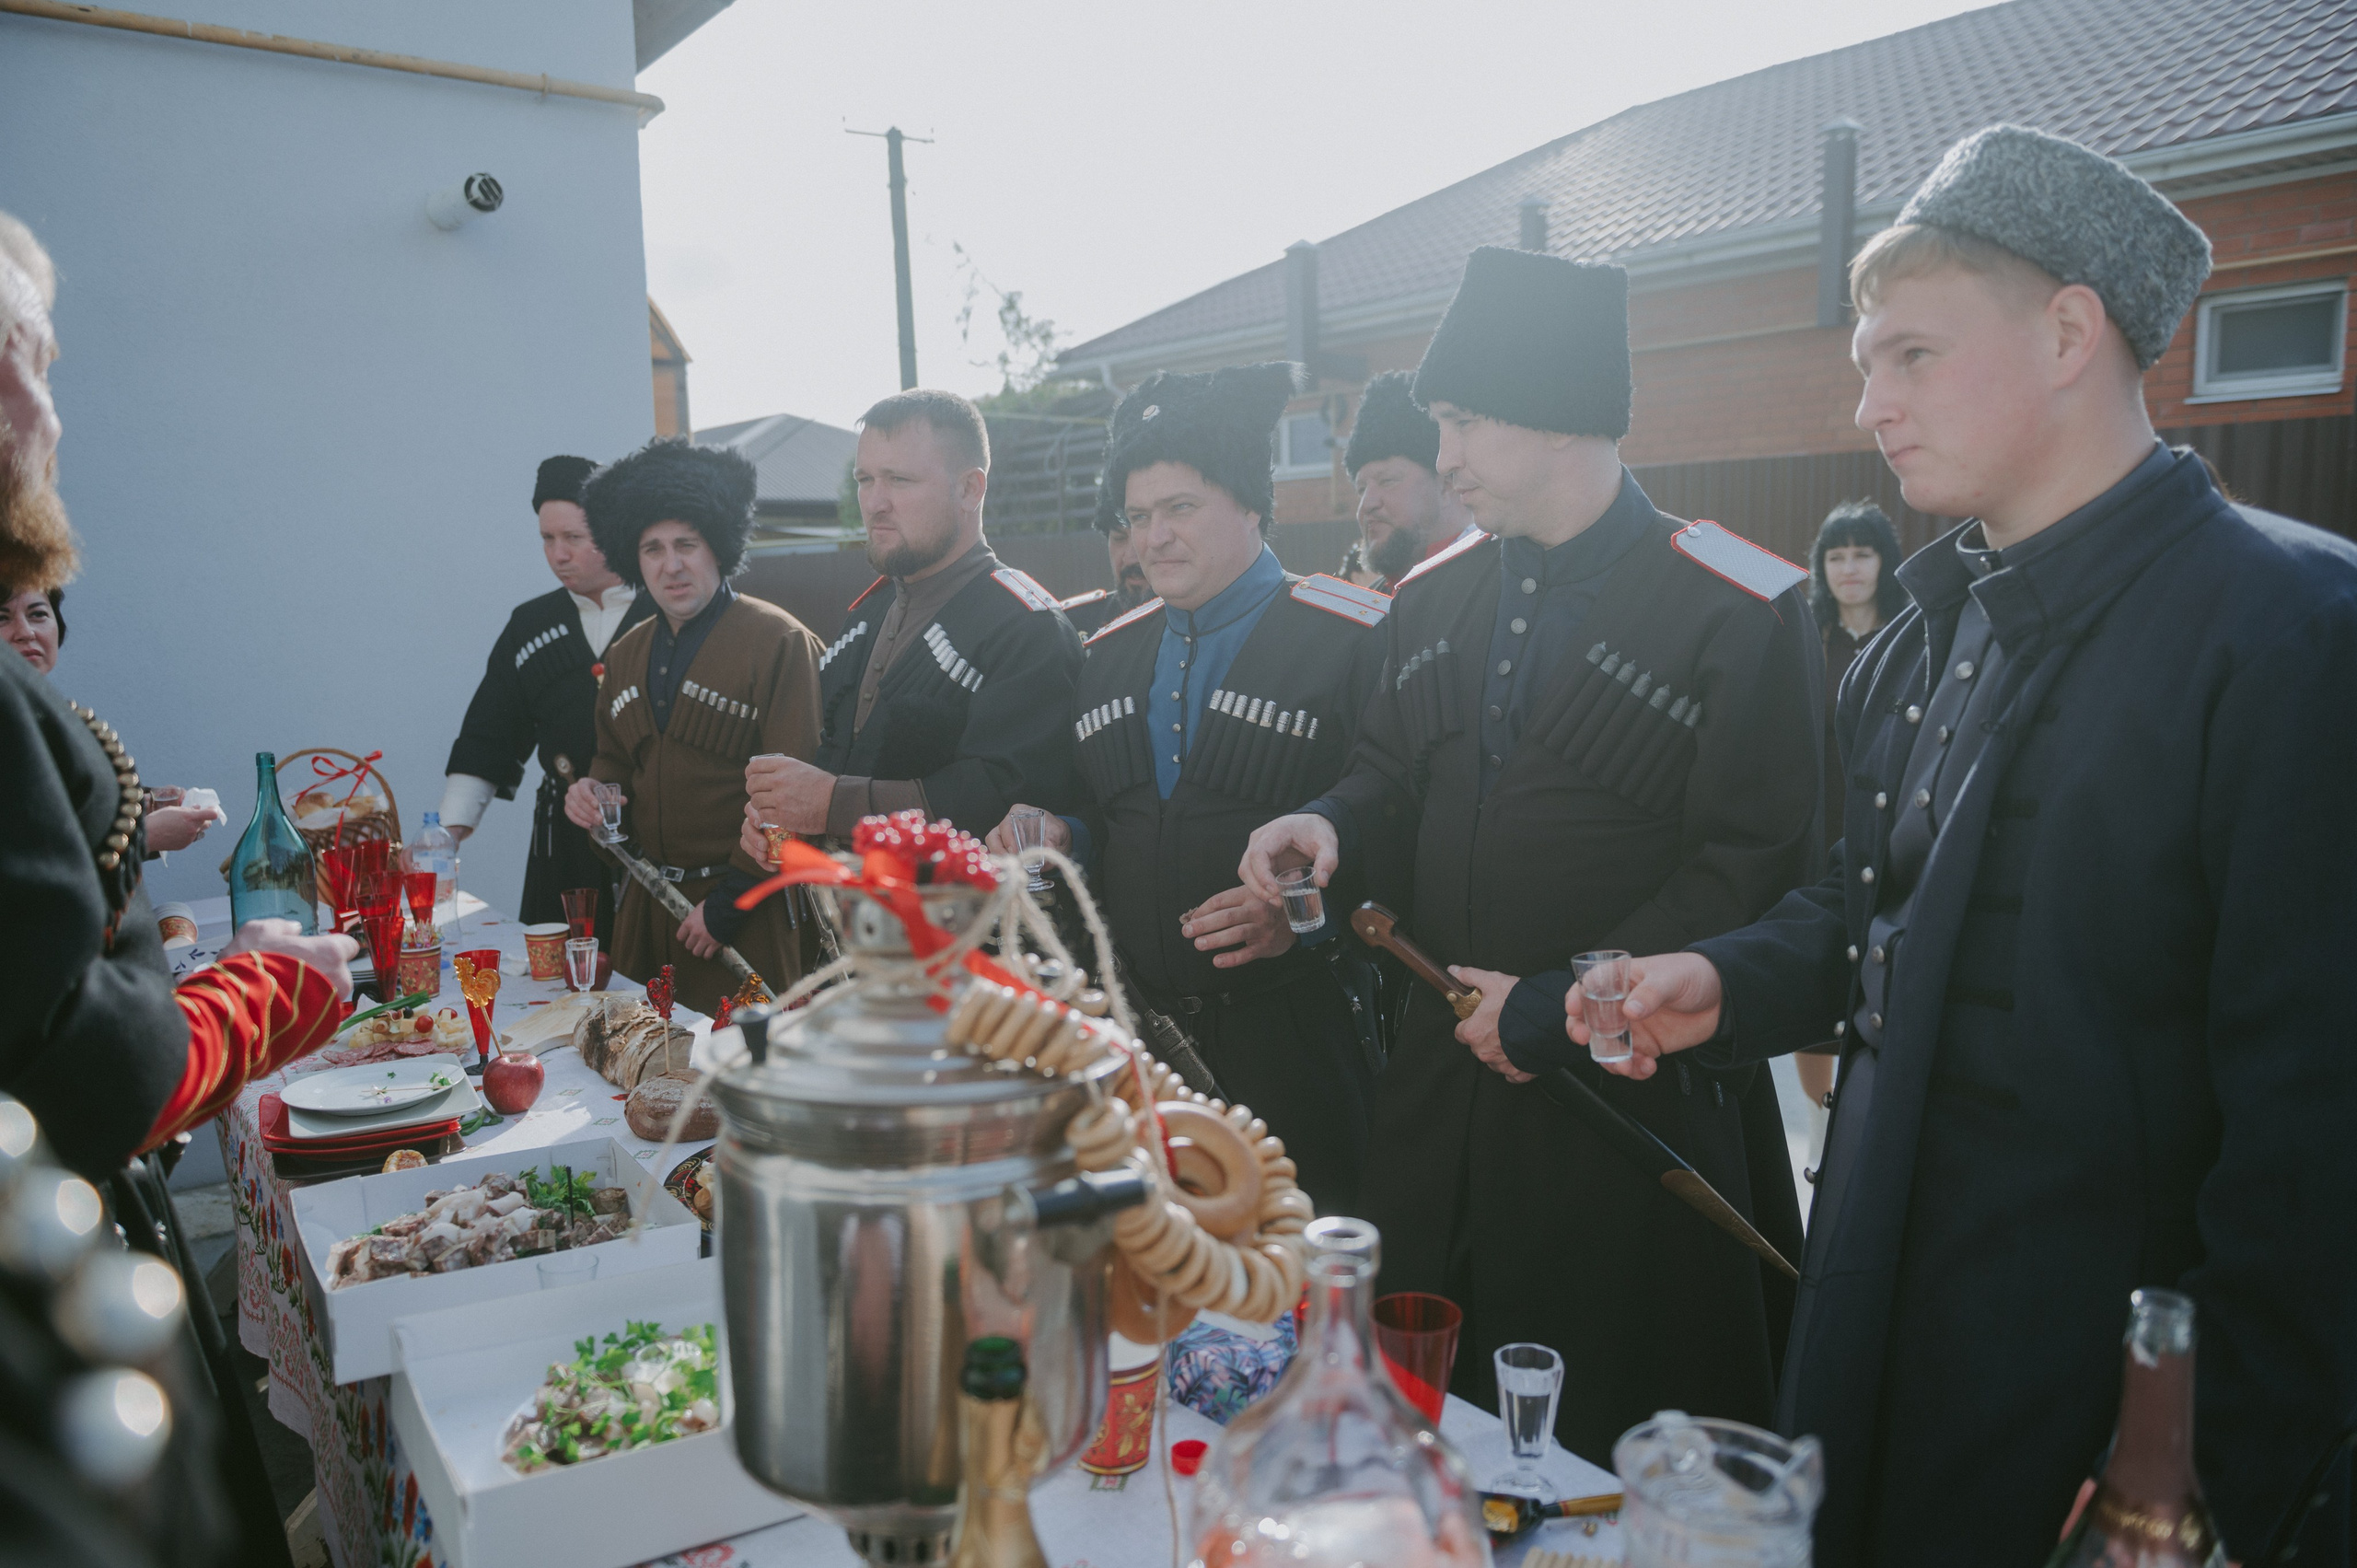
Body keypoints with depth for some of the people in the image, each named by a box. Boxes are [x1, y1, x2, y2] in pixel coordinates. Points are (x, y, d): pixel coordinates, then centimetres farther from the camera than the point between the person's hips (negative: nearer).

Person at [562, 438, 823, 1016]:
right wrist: (593, 794, 1)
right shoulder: (625, 656, 13)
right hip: (647, 904, 7)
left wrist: (728, 903, -15)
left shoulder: (780, 642, -11)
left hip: (749, 918, -6)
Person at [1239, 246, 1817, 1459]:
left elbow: (1754, 872, -13)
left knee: (1617, 1447, 9)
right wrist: (1333, 823, -5)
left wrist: (1555, 1007, -15)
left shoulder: (1739, 614, -10)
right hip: (1442, 1087, 6)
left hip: (1634, 1103, -5)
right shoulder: (1432, 600, 9)